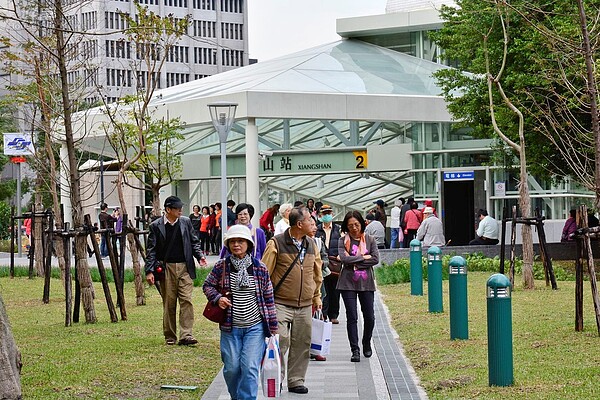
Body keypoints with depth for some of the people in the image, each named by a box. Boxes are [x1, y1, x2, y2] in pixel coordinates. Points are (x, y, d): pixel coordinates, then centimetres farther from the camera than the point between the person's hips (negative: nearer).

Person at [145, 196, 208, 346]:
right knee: (169, 303, 4)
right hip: (166, 268, -1)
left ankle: (186, 335, -12)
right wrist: (149, 271, -6)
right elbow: (151, 250, 1)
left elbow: (194, 241, 16)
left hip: (185, 267, 1)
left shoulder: (186, 222, 8)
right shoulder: (156, 226, 0)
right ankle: (170, 336, 14)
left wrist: (200, 255, -2)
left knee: (186, 300, -9)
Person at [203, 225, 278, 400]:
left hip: (255, 327, -1)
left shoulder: (260, 268, -1)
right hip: (230, 327, 1)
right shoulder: (221, 266, -1)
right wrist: (217, 298, -9)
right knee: (231, 368, 6)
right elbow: (207, 285, 12)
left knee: (250, 368, -10)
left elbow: (269, 298, 6)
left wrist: (272, 325, 7)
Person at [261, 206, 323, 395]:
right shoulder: (277, 243, -8)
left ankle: (296, 381, 18)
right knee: (280, 342, -12)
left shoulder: (311, 245, 11)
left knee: (302, 344, 8)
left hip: (305, 306, 5)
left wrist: (317, 296, 24)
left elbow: (317, 273, 23)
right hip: (281, 305, -5)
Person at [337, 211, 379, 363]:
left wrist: (355, 263, -11)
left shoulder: (370, 240, 5)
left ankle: (367, 344, 29)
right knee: (352, 317, -3)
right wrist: (364, 257, -8)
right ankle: (355, 350, 1)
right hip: (348, 283, -1)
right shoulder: (343, 241, 2)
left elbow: (375, 259, -6)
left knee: (369, 316, 5)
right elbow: (344, 258, -13)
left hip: (366, 283, 1)